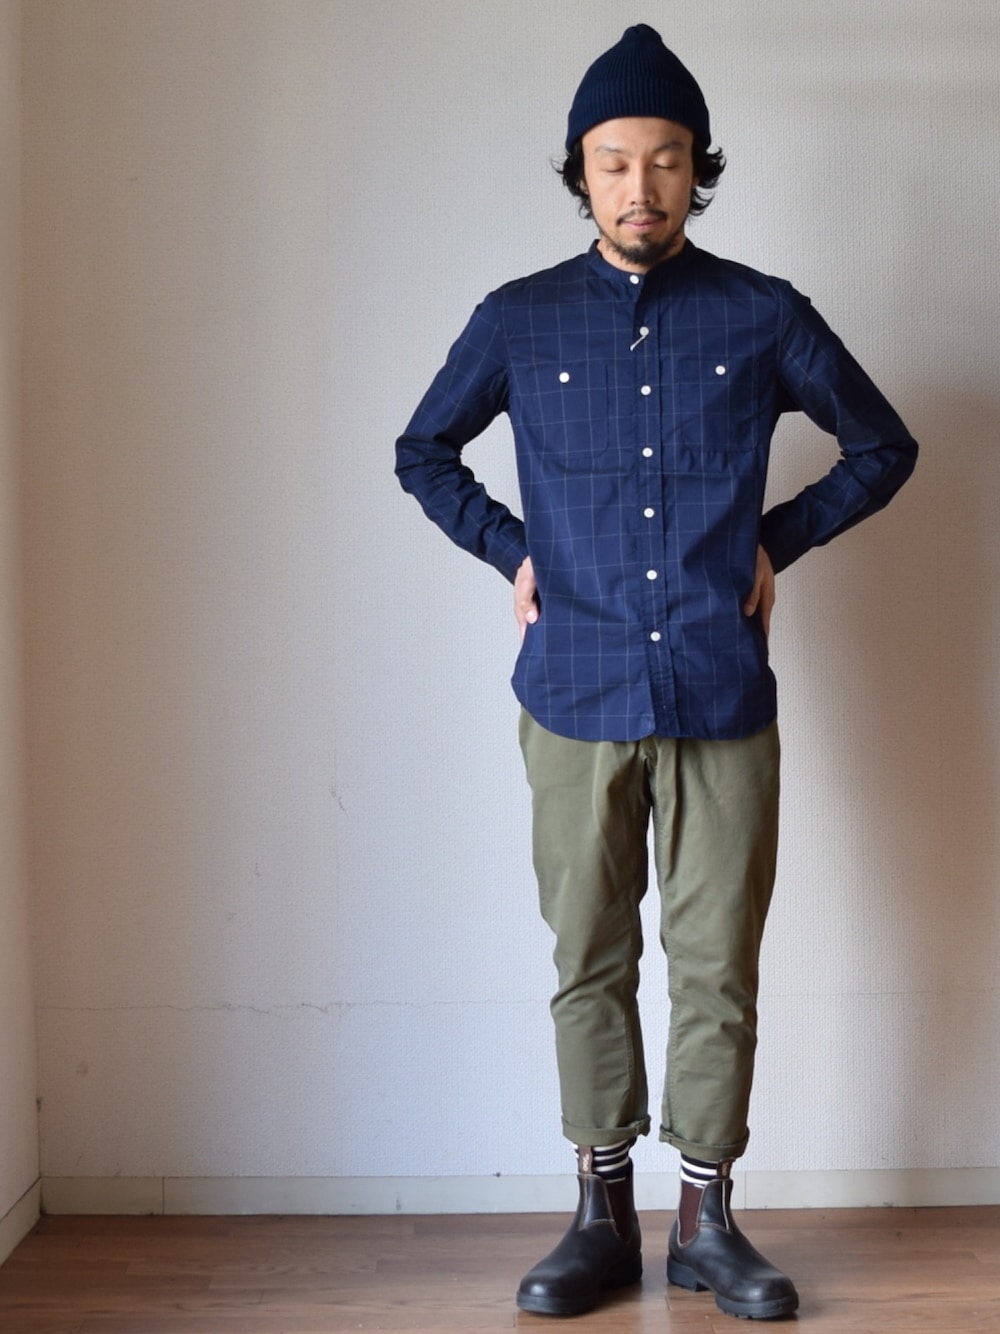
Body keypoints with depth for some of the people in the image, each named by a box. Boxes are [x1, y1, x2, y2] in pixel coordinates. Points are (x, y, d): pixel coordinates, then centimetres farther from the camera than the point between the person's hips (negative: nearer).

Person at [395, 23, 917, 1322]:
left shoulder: (763, 316, 2)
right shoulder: (519, 321, 4)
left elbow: (884, 447, 14)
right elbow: (423, 452, 18)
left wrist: (781, 539, 5)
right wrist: (510, 550, 6)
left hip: (722, 700, 0)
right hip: (576, 700, 1)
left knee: (718, 970, 5)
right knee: (591, 965, 8)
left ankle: (707, 1220, 21)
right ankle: (604, 1216, 22)